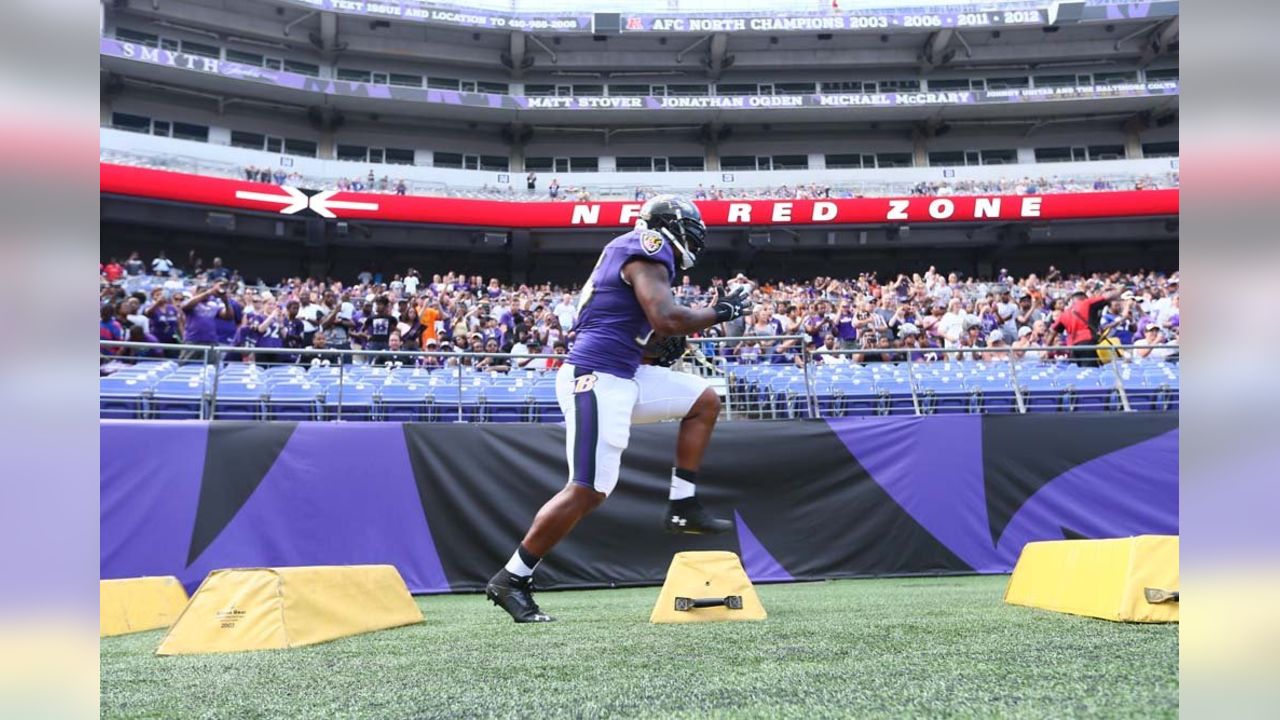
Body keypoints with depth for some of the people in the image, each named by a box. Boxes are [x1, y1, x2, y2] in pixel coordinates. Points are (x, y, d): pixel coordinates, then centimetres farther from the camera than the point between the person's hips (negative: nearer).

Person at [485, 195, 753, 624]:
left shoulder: (627, 253, 21)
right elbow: (666, 319, -21)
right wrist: (720, 311, -7)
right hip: (596, 380, -10)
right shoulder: (646, 252, -8)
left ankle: (682, 507, 15)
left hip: (622, 377, 10)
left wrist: (664, 346, 10)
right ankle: (510, 580, -2)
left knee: (703, 401, 17)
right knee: (588, 492, -11)